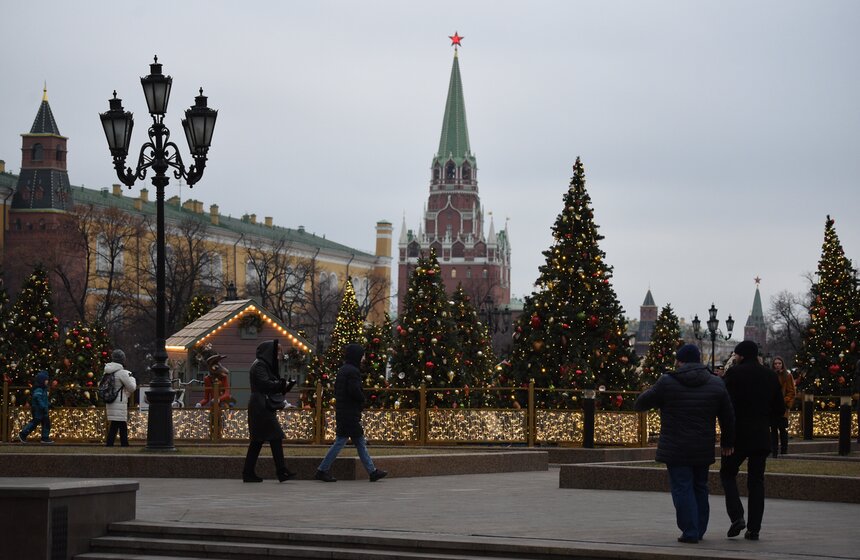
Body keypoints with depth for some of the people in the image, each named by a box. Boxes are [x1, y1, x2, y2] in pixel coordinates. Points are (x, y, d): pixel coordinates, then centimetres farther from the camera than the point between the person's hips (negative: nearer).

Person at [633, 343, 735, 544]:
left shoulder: (667, 383, -9)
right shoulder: (716, 384, 2)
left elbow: (641, 404, 2)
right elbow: (728, 417, 10)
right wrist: (727, 442, 23)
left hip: (676, 450, -4)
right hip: (703, 450, 4)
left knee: (682, 489, -1)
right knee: (700, 487, 17)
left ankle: (690, 532, -5)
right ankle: (700, 529, 22)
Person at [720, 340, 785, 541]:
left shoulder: (735, 374, -7)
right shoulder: (771, 376, 8)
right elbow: (780, 409, 10)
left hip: (738, 435, -4)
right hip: (762, 437, 4)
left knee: (727, 474, 10)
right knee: (756, 481, 9)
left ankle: (736, 516, -8)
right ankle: (754, 528, 5)